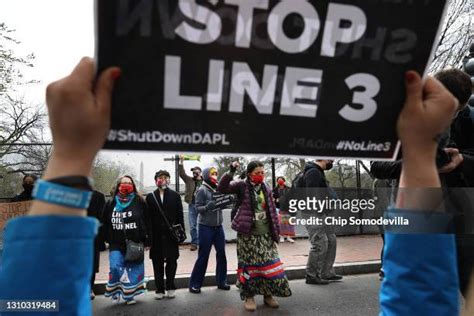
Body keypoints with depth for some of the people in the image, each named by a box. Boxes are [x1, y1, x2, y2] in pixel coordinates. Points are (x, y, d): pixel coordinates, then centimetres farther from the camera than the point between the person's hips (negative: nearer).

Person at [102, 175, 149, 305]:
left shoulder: (139, 202, -1)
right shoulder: (110, 204, 5)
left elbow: (146, 221, 0)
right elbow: (105, 223, 10)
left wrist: (145, 240, -3)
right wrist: (108, 239, 5)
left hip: (135, 243, -1)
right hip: (116, 244, 1)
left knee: (133, 269, 6)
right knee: (115, 267, -11)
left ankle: (129, 294, 21)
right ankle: (115, 290, 13)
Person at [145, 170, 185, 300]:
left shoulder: (175, 195, 5)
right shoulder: (150, 197, 4)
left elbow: (180, 216, 4)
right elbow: (148, 217, 0)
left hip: (171, 234, 0)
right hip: (156, 236, 0)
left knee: (171, 262, 6)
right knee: (157, 263, 6)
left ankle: (170, 287, 20)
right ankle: (159, 289, 17)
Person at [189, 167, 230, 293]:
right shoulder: (202, 190, -10)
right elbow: (198, 207, -12)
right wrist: (207, 207, -30)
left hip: (218, 226, 5)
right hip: (206, 227, -5)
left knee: (221, 253, 8)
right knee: (203, 256, 1)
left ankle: (221, 281, 23)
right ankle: (194, 284, 14)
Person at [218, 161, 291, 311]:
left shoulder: (266, 189, 9)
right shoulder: (242, 186, -4)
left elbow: (272, 211, 11)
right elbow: (222, 188, -17)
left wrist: (276, 232, 8)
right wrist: (231, 172, -26)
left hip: (266, 234, 4)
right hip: (247, 234, -4)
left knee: (269, 264, 7)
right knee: (249, 265, 4)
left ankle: (268, 295, 23)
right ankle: (249, 296, 20)